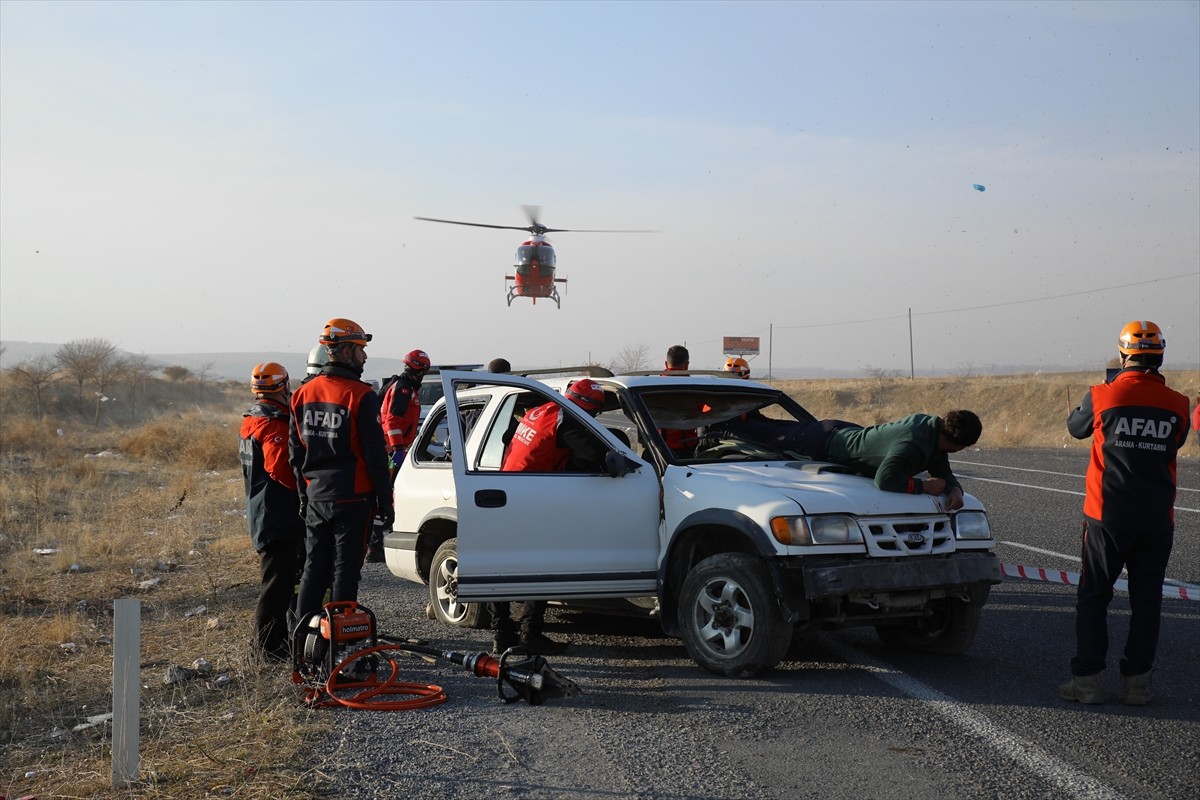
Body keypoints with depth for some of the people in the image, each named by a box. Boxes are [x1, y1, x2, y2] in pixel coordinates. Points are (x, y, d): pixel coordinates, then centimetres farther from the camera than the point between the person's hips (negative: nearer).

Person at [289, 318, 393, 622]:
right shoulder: (361, 396, -13)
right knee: (344, 571, 0)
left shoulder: (302, 394, 8)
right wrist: (385, 500, -6)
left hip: (316, 497, 6)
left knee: (314, 568, 14)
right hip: (352, 498, -6)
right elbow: (374, 454, -13)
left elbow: (296, 452, 12)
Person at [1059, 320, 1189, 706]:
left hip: (1108, 516, -2)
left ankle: (1087, 680, 6)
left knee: (1092, 598, 7)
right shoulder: (1176, 404, -3)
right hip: (1157, 521, 2)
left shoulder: (1102, 396, -9)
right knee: (1146, 601, 9)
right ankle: (1137, 683, 11)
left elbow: (1075, 427, 11)